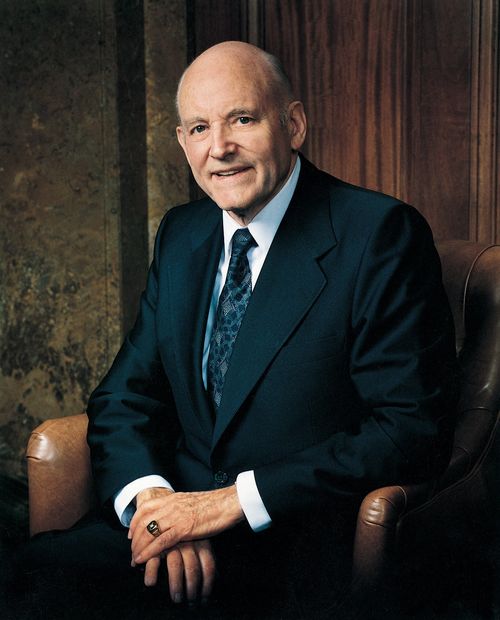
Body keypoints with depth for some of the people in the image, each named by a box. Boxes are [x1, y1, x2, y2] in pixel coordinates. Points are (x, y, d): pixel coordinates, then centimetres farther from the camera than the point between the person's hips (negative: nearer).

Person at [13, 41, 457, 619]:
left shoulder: (381, 235, -10)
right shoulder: (180, 235, 11)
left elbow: (412, 430, -15)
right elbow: (125, 393, 11)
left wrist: (233, 500, -19)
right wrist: (151, 496, -12)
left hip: (303, 549, -5)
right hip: (180, 509, 5)